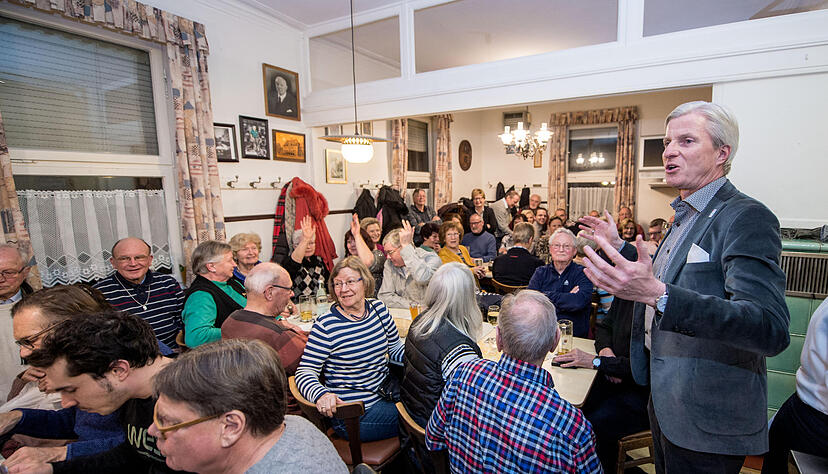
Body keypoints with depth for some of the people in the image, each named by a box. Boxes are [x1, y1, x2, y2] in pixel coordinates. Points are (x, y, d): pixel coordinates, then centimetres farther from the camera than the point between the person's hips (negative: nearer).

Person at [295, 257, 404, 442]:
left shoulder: (378, 308, 1)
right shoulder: (326, 325, -16)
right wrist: (321, 394, -35)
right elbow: (305, 372, -15)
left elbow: (395, 350, 12)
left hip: (384, 396, 6)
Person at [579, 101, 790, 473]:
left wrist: (658, 294, -46)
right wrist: (619, 246, 15)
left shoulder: (747, 218, -20)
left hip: (707, 422, -8)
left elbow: (772, 329, -33)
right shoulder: (687, 217, 8)